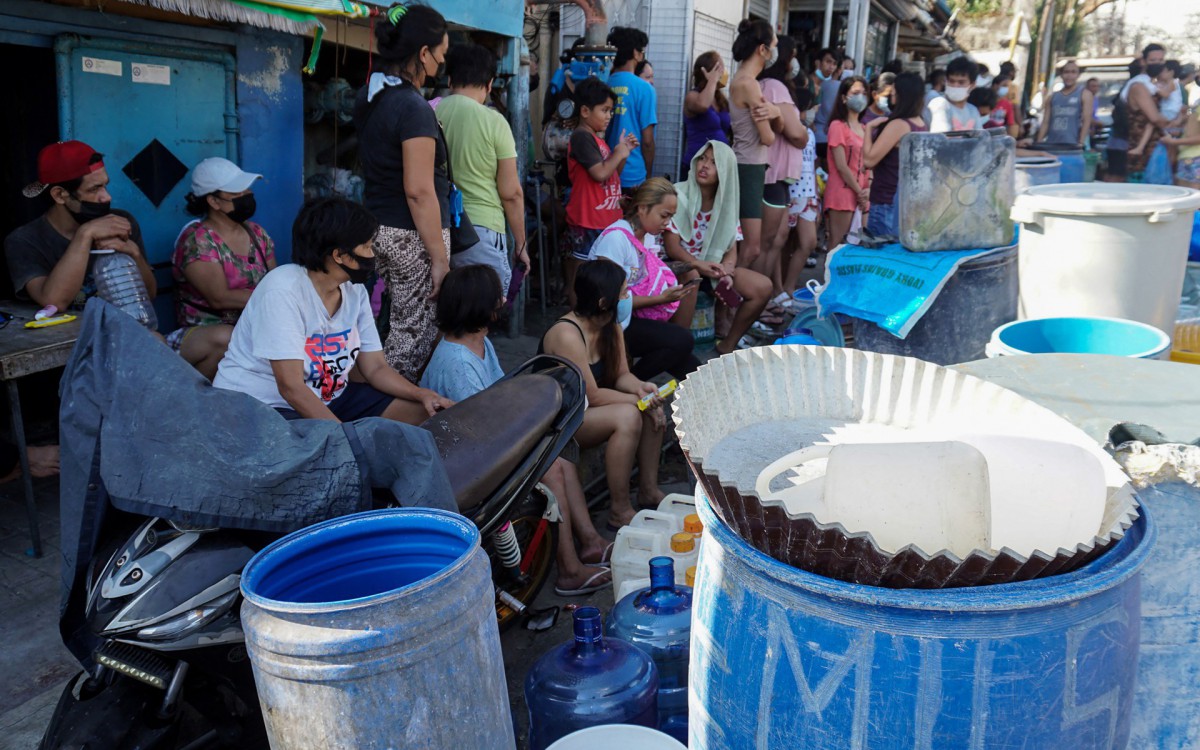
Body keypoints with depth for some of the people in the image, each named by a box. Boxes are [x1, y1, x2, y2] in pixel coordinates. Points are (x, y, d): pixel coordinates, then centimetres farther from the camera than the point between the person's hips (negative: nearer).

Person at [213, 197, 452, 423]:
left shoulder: (355, 291, 1)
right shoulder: (282, 291, -23)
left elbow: (376, 368, 4)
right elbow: (291, 387, -27)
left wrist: (423, 394, -15)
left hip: (328, 397, 7)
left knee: (421, 411, -5)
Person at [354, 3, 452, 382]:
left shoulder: (368, 96, 9)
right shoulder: (414, 108, -18)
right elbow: (419, 192, -21)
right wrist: (440, 258, -18)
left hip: (376, 229, 9)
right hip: (411, 236, -9)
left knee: (391, 327, 17)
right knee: (413, 336, 0)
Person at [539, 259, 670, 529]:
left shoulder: (611, 326, 0)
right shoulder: (567, 335, -27)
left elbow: (621, 374, 3)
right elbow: (592, 396, -25)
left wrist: (639, 387, -19)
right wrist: (637, 399, -20)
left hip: (583, 408, 9)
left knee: (653, 406, -9)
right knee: (627, 416, -30)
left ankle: (648, 490, 3)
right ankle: (620, 512, -21)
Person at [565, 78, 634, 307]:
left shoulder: (597, 138, 16)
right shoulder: (582, 136, -13)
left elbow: (612, 175, 22)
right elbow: (600, 174, -22)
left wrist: (624, 152, 8)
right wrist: (618, 154, -7)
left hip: (604, 218, 10)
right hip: (588, 221, -10)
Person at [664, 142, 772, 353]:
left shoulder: (726, 203, 5)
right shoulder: (679, 195, -10)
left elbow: (732, 250, 2)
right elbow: (671, 247, -14)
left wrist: (726, 271, -21)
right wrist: (699, 265, -31)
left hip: (713, 267, 6)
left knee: (763, 287, -10)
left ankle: (727, 346, 3)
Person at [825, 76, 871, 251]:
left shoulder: (864, 129, 18)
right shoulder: (838, 126, -5)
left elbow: (868, 162, 15)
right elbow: (841, 166, -11)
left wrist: (868, 190, -2)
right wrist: (859, 192, -9)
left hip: (863, 196, 7)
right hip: (842, 193, -7)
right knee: (837, 245, -8)